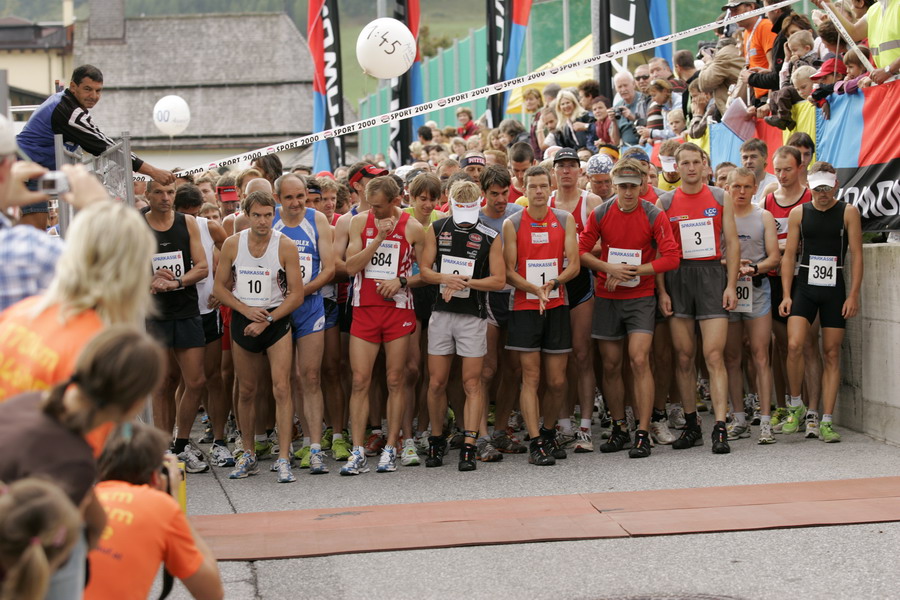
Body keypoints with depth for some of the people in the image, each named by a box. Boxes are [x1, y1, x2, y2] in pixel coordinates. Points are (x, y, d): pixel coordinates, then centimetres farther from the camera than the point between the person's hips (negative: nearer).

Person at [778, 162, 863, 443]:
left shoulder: (848, 212, 1)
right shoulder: (798, 213, 5)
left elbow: (856, 255, -1)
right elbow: (789, 255, 7)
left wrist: (853, 295, -8)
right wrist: (786, 295, -1)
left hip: (835, 288, -1)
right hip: (804, 287, 1)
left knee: (831, 353, 1)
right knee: (794, 346, -16)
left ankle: (825, 422, 3)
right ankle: (797, 407, 4)